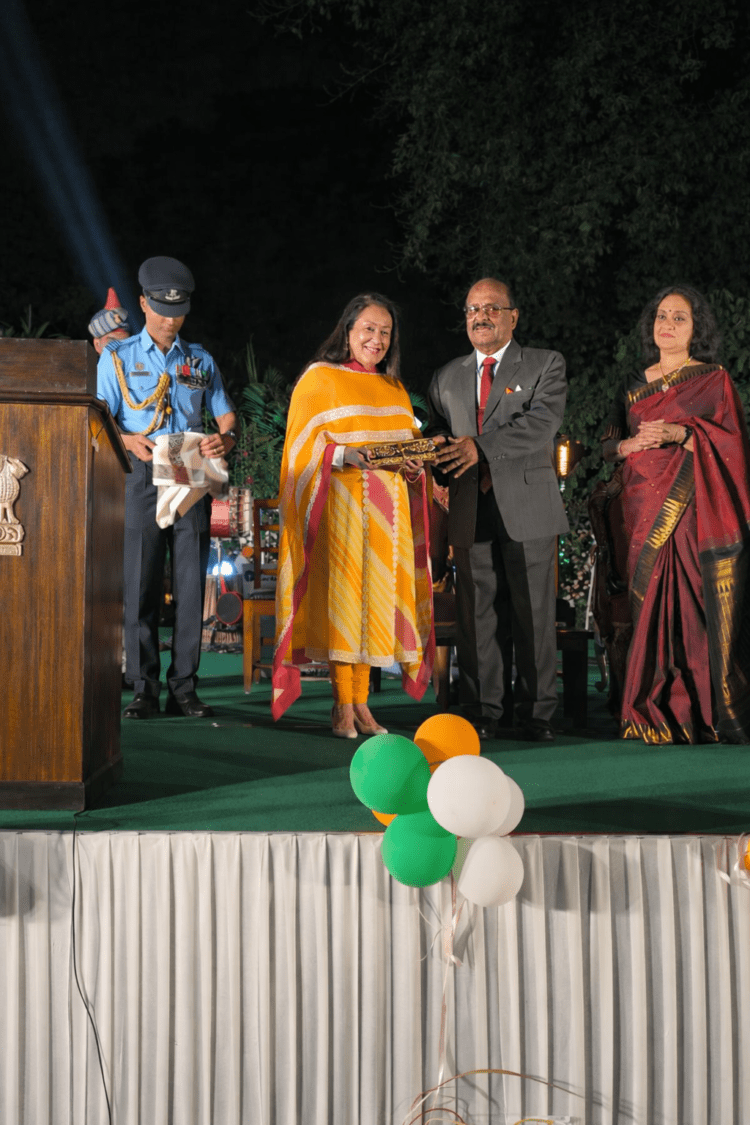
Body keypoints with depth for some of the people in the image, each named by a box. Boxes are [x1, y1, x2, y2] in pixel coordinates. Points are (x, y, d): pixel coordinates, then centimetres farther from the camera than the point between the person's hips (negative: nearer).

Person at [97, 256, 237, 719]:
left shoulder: (201, 360, 17)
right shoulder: (118, 357, 11)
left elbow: (225, 415, 14)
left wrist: (226, 439, -10)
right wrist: (129, 441, -18)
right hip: (142, 477, -2)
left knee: (191, 584, -1)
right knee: (141, 585, -6)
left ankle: (184, 688, 4)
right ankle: (145, 690, -1)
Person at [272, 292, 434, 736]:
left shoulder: (394, 389, 19)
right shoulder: (319, 379, 2)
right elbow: (304, 446, -4)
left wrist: (415, 464, -1)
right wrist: (342, 455, -21)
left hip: (386, 510, 5)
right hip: (340, 507, -5)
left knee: (376, 595, 2)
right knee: (341, 592, -7)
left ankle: (362, 702, 8)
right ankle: (343, 704, 0)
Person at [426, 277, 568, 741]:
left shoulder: (546, 365, 5)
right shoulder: (447, 378, 19)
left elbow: (542, 422, -11)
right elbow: (436, 431, 20)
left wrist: (480, 446, -22)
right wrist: (438, 447, -6)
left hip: (527, 508, -3)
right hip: (471, 512, 3)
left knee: (534, 615, 0)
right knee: (477, 615, 2)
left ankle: (537, 714, 10)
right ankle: (482, 713, 11)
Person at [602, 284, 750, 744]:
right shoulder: (638, 385, 18)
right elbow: (610, 443, 16)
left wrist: (679, 433, -17)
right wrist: (633, 443, -6)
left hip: (697, 511, -3)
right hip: (648, 511, 3)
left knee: (701, 609, -8)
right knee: (654, 607, -2)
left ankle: (712, 714, -2)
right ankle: (659, 716, 2)